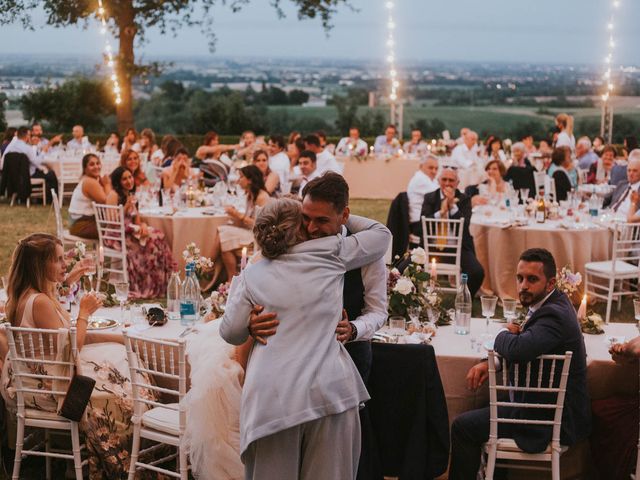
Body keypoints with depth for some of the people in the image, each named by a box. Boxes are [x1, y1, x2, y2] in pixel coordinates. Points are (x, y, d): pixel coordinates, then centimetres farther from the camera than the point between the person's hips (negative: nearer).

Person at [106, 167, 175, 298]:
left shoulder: (130, 195, 18)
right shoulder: (113, 195, -7)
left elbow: (137, 220, 15)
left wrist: (143, 225, -8)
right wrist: (127, 206, -18)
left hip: (131, 232, 7)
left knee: (158, 236, -19)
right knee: (150, 241, -28)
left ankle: (160, 286, -19)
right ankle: (148, 287, -22)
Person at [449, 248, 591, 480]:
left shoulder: (553, 315, -27)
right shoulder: (555, 303, 6)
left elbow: (516, 350, -42)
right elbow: (523, 345, 16)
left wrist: (504, 333, -17)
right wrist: (490, 362, -2)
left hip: (550, 421, -11)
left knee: (463, 426, -4)